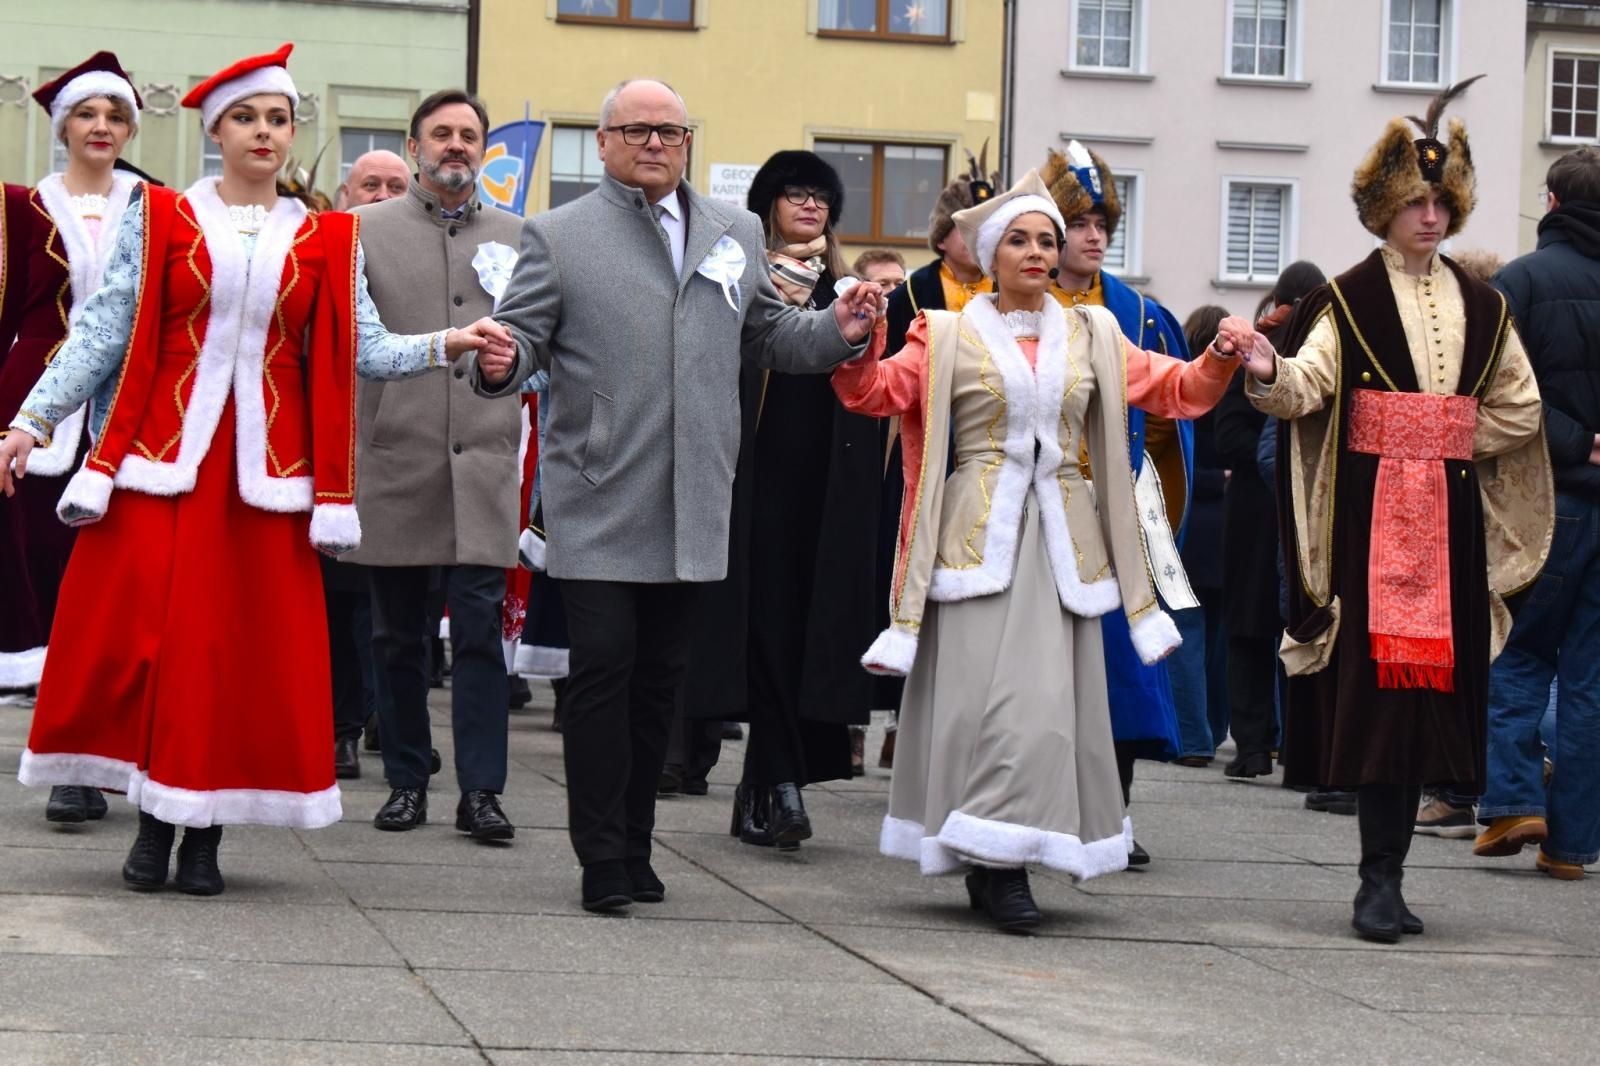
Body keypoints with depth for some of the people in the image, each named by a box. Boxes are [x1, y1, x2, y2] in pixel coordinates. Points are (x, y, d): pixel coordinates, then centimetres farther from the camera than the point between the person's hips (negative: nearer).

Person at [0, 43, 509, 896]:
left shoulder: (325, 241, 9)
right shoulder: (161, 218, 5)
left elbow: (359, 350, 3)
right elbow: (103, 334, 2)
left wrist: (444, 346, -12)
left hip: (268, 464, 1)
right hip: (164, 453, -1)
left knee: (248, 642, 0)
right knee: (142, 632, -5)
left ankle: (206, 830, 8)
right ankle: (153, 823, 7)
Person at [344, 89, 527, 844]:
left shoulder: (517, 239, 13)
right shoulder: (365, 231, 7)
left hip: (483, 465, 0)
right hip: (394, 464, 0)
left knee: (479, 629, -4)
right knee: (397, 634, 7)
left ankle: (481, 789, -1)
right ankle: (406, 779, 17)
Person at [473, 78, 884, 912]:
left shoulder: (735, 235, 14)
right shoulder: (557, 236, 2)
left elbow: (770, 337, 20)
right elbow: (523, 334, -2)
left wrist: (838, 331, 1)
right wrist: (500, 364, -25)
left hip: (690, 511, 4)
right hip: (599, 504, -4)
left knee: (658, 680, 9)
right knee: (603, 670, -8)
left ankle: (635, 848, 19)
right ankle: (602, 860, -1)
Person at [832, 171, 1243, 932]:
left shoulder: (1091, 336, 15)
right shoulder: (948, 335, 7)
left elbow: (1174, 391, 16)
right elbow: (876, 393, -2)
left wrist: (1219, 360, -2)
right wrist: (858, 342, -20)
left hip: (1061, 536, 3)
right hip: (980, 534, -3)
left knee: (1050, 694, -2)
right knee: (988, 691, -12)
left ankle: (997, 866, 6)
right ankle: (995, 864, -10)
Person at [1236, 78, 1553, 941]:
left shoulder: (1481, 308, 14)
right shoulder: (1350, 300, 1)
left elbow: (1520, 410, 16)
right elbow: (1306, 385, -14)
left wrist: (1451, 439, 4)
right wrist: (1269, 373, -34)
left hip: (1450, 518, 4)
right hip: (1371, 513, -4)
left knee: (1431, 679, 3)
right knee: (1376, 679, -9)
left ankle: (1384, 878, 9)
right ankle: (1380, 880, -7)